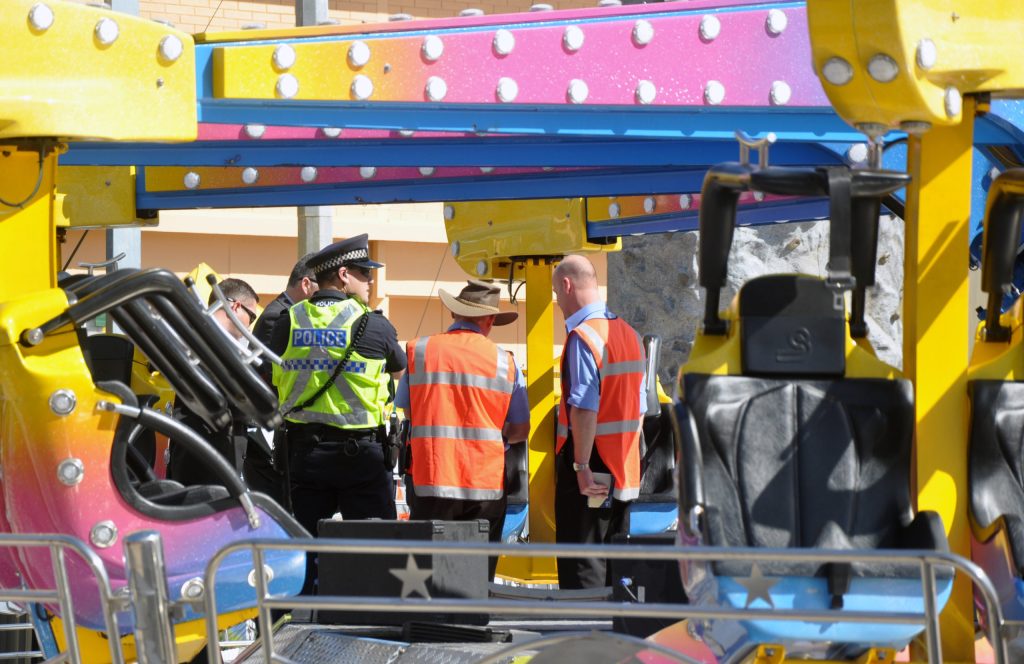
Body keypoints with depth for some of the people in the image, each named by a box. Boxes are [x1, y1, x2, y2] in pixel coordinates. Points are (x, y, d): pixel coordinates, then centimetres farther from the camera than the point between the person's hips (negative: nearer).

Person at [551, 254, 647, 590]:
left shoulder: (582, 336, -15)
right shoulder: (630, 334, 12)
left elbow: (585, 408, -22)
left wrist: (581, 466, -22)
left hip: (588, 474, -8)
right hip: (625, 470, 8)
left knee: (581, 567, -4)